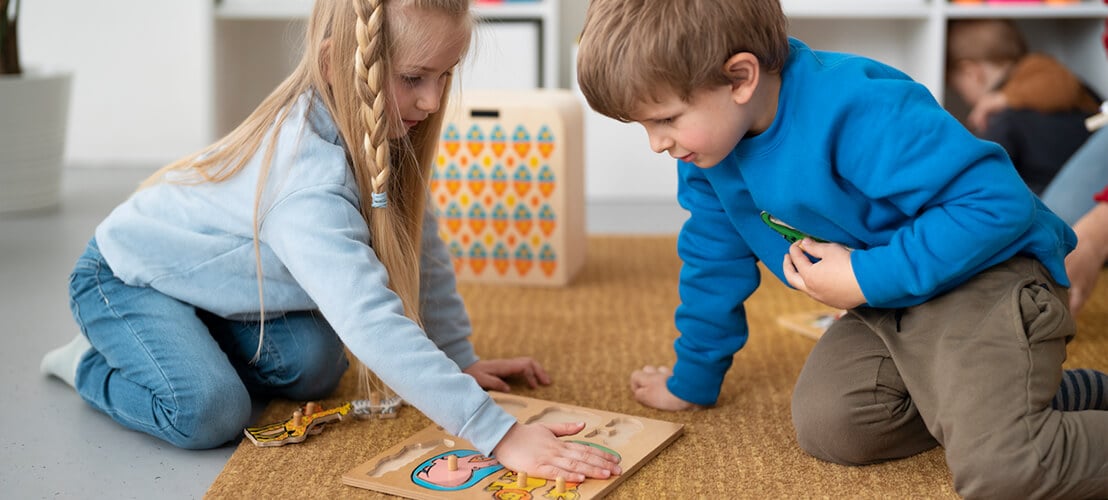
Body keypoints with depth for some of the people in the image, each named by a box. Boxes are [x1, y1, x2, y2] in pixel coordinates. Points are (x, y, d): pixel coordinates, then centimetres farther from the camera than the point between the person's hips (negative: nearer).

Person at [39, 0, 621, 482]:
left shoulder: (378, 135, -15)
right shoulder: (309, 181, -42)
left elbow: (419, 247, -3)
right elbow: (374, 323, -51)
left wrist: (461, 358, -3)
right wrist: (497, 432, -52)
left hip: (214, 272, 7)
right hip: (124, 276, -7)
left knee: (314, 367, -10)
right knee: (209, 413, -25)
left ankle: (190, 340, 15)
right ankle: (92, 363, 4)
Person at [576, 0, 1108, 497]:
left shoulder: (855, 110, -30)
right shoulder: (705, 142, -3)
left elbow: (997, 203, -30)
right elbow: (714, 259, 12)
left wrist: (865, 280, -26)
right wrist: (692, 380, 20)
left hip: (986, 276, -9)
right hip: (885, 305, 9)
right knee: (823, 425, -11)